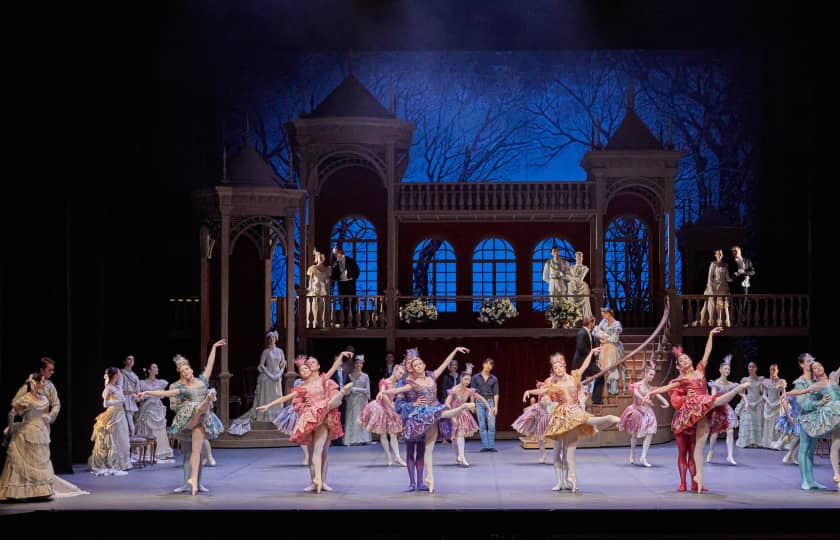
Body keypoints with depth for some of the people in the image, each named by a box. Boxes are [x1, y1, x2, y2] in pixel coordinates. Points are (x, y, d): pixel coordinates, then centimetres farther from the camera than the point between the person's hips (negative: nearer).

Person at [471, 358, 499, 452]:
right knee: (482, 426, -1)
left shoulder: (494, 379, 7)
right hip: (479, 402, -1)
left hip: (490, 402, 1)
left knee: (492, 425, -6)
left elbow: (496, 393, 6)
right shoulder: (476, 377, 4)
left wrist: (496, 406, -2)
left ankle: (491, 446, -1)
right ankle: (485, 446, 2)